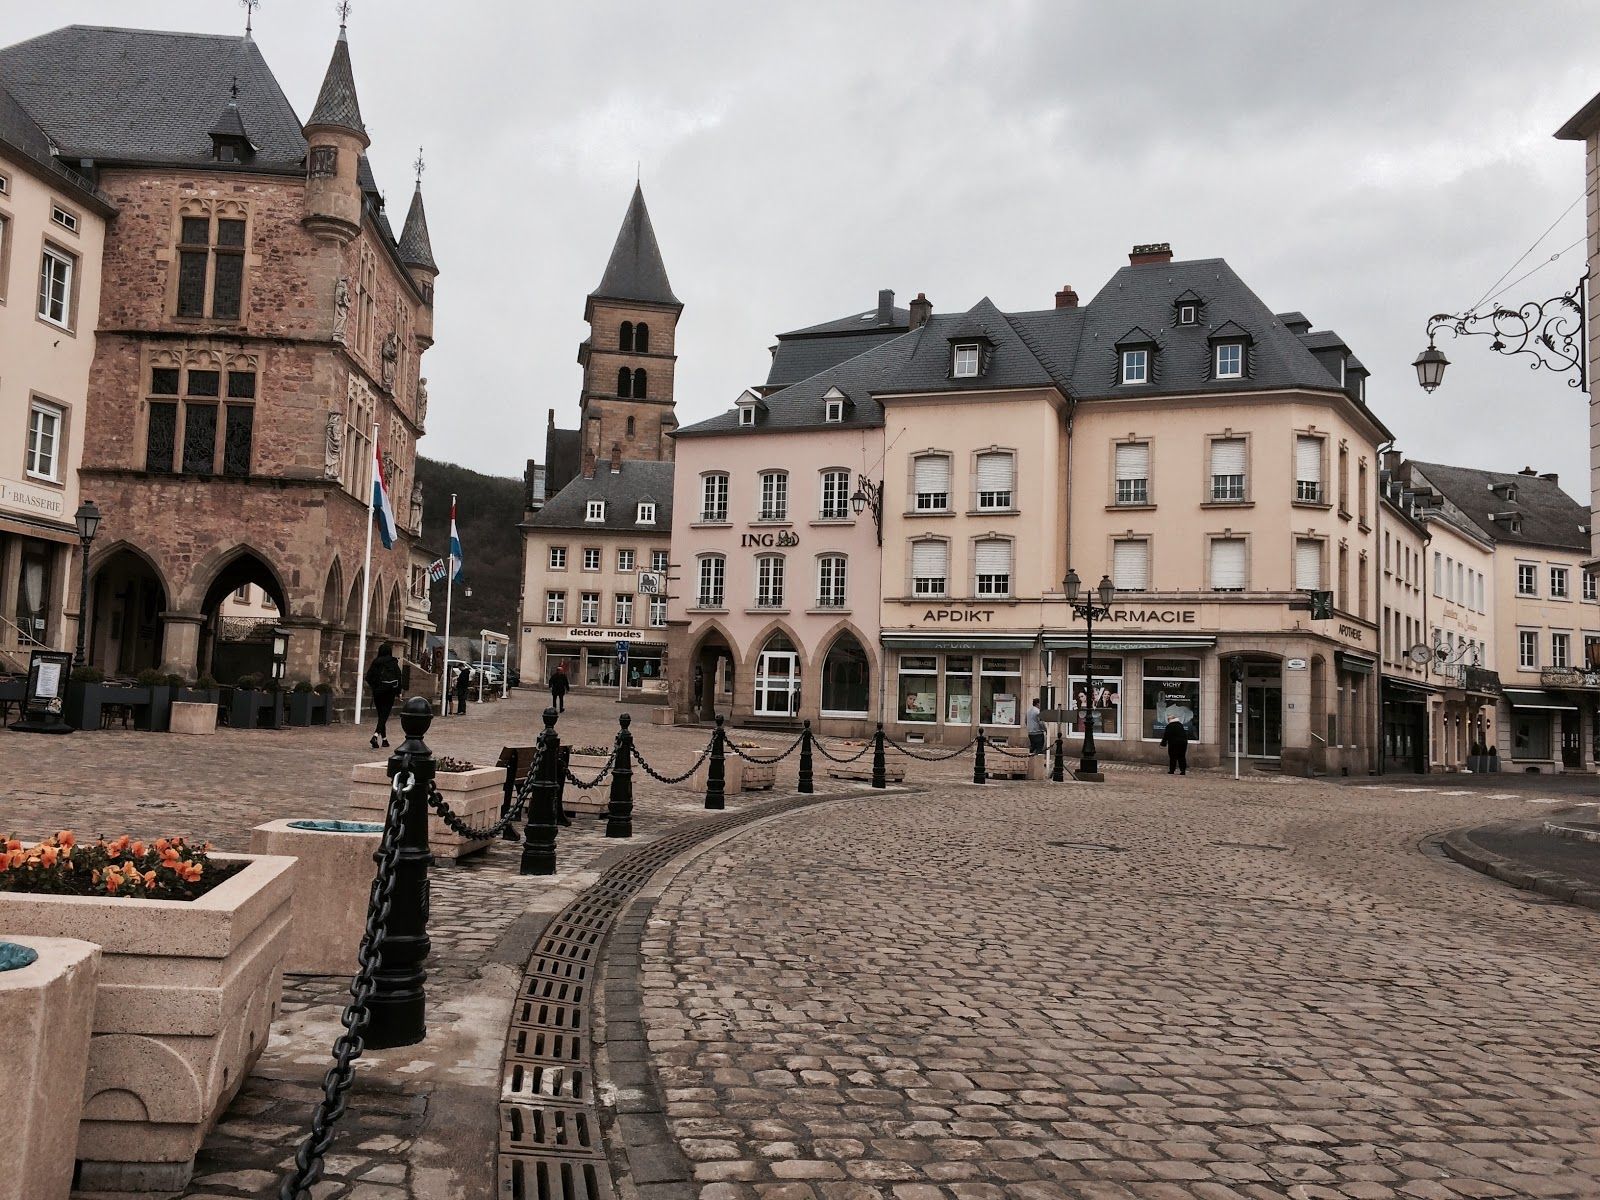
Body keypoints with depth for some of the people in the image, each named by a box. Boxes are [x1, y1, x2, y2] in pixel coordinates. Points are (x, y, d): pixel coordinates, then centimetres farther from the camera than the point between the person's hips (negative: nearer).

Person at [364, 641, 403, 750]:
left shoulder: (375, 662, 1)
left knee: (381, 715, 14)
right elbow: (399, 678, -6)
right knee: (384, 715, -3)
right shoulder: (394, 662, -6)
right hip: (389, 692, -3)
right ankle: (376, 735, -24)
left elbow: (368, 678, 1)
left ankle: (384, 739, 20)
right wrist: (398, 693, 3)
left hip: (377, 692, 3)